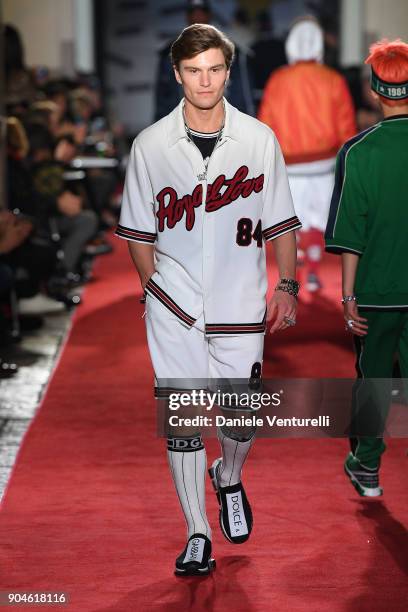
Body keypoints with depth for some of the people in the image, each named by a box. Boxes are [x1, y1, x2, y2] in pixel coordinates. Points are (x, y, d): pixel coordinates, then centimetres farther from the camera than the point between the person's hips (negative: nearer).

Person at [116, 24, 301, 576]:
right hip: (174, 307, 0)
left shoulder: (260, 139, 0)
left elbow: (280, 223, 6)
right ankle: (197, 536, 11)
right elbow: (139, 231, 7)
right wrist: (157, 290, 4)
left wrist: (286, 286, 2)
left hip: (241, 303, 1)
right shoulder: (150, 145, -1)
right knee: (182, 419, -1)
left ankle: (229, 481, 39)